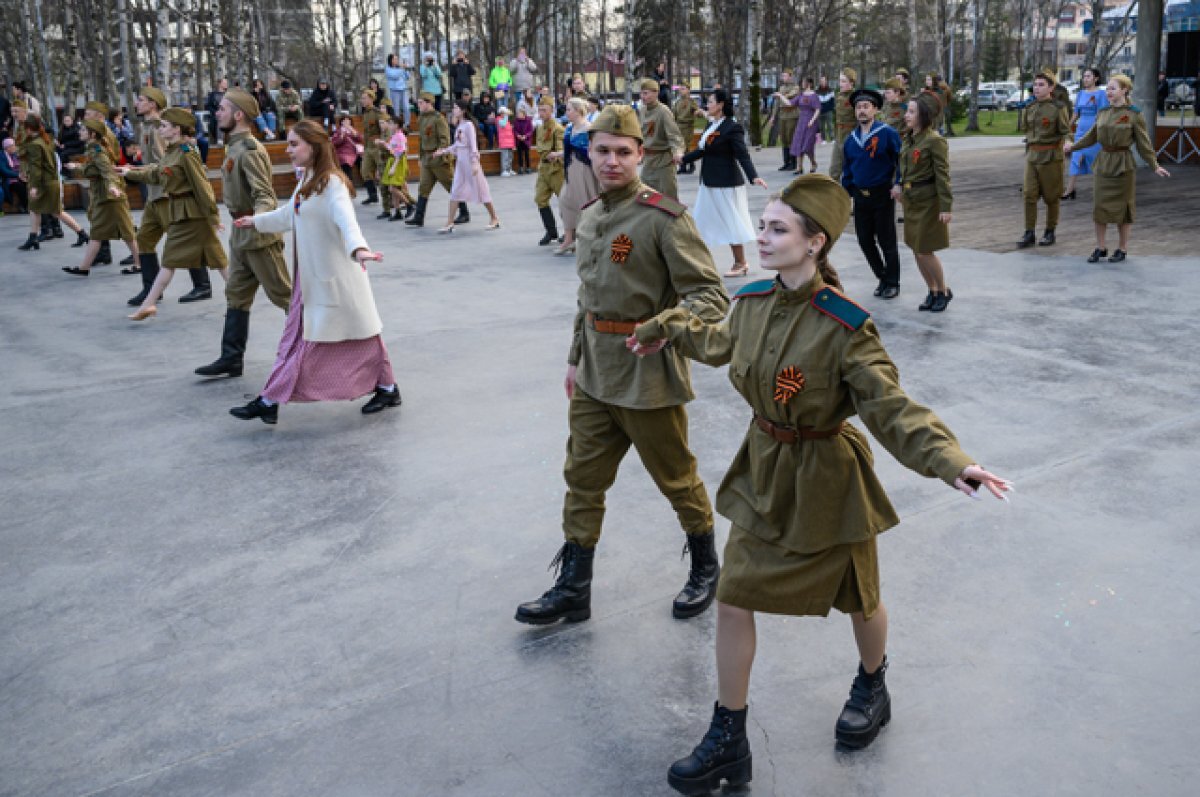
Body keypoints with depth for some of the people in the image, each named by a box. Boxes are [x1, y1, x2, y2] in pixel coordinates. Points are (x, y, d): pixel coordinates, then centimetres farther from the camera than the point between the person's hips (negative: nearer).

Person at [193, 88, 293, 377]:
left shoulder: (249, 150, -18)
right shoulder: (235, 147, 11)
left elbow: (264, 195, -25)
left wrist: (256, 219, -43)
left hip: (258, 234, -10)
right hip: (241, 234, 10)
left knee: (282, 293, -1)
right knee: (236, 295, 10)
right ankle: (231, 358, 14)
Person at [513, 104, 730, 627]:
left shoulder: (664, 218, -16)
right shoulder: (590, 218, 8)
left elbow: (711, 294, -19)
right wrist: (576, 357, 20)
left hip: (647, 379, -7)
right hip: (593, 377, 7)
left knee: (677, 479, 10)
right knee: (582, 478, 11)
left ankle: (706, 569, 33)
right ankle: (573, 589, 23)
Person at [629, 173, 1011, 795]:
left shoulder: (844, 327, -25)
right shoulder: (753, 302, -6)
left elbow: (892, 407, -25)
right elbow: (723, 343, 17)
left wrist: (950, 461, -40)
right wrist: (665, 330, 29)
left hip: (825, 477, -5)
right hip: (764, 470, 5)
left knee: (857, 597, 18)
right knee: (733, 599, 4)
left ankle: (872, 685, 52)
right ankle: (728, 742, 19)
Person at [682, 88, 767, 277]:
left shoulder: (733, 127, -16)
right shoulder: (711, 125, 9)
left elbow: (742, 155, -22)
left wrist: (753, 176, -33)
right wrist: (682, 158, 25)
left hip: (726, 183, -9)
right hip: (709, 183, 9)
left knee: (731, 223, 0)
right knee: (701, 222, 12)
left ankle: (741, 264, 12)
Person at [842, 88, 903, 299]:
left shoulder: (887, 134, -9)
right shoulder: (851, 139, 8)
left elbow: (902, 160, -7)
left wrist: (898, 185, -14)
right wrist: (846, 194, 12)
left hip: (883, 195, -5)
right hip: (860, 196, 5)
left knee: (886, 242, 2)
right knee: (865, 240, 8)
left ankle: (892, 284, 16)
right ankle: (882, 278, 26)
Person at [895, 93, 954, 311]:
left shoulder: (934, 140, -16)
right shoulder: (909, 138, 7)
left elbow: (942, 175, -17)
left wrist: (945, 207, -19)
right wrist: (899, 184, 0)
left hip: (928, 202, -8)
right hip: (910, 201, 8)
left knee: (924, 251, -3)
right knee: (916, 251, 12)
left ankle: (944, 291, 16)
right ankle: (932, 292, 27)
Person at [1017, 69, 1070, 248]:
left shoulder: (1058, 109, -8)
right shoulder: (1030, 108, 8)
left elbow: (1066, 132, -8)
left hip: (1051, 157, -5)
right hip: (1031, 156, 5)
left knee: (1051, 196, 5)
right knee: (1029, 195, -1)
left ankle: (1050, 232, 16)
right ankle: (1029, 233, 4)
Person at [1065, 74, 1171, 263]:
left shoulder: (1134, 115, -8)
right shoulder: (1103, 113, 7)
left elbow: (1144, 143, -7)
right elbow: (1092, 136, 20)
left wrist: (1155, 166, -13)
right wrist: (1073, 147, 25)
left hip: (1123, 165, -4)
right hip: (1103, 163, 5)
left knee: (1122, 207, 3)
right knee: (1099, 206, 4)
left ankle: (1122, 249, 15)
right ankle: (1101, 247, 15)